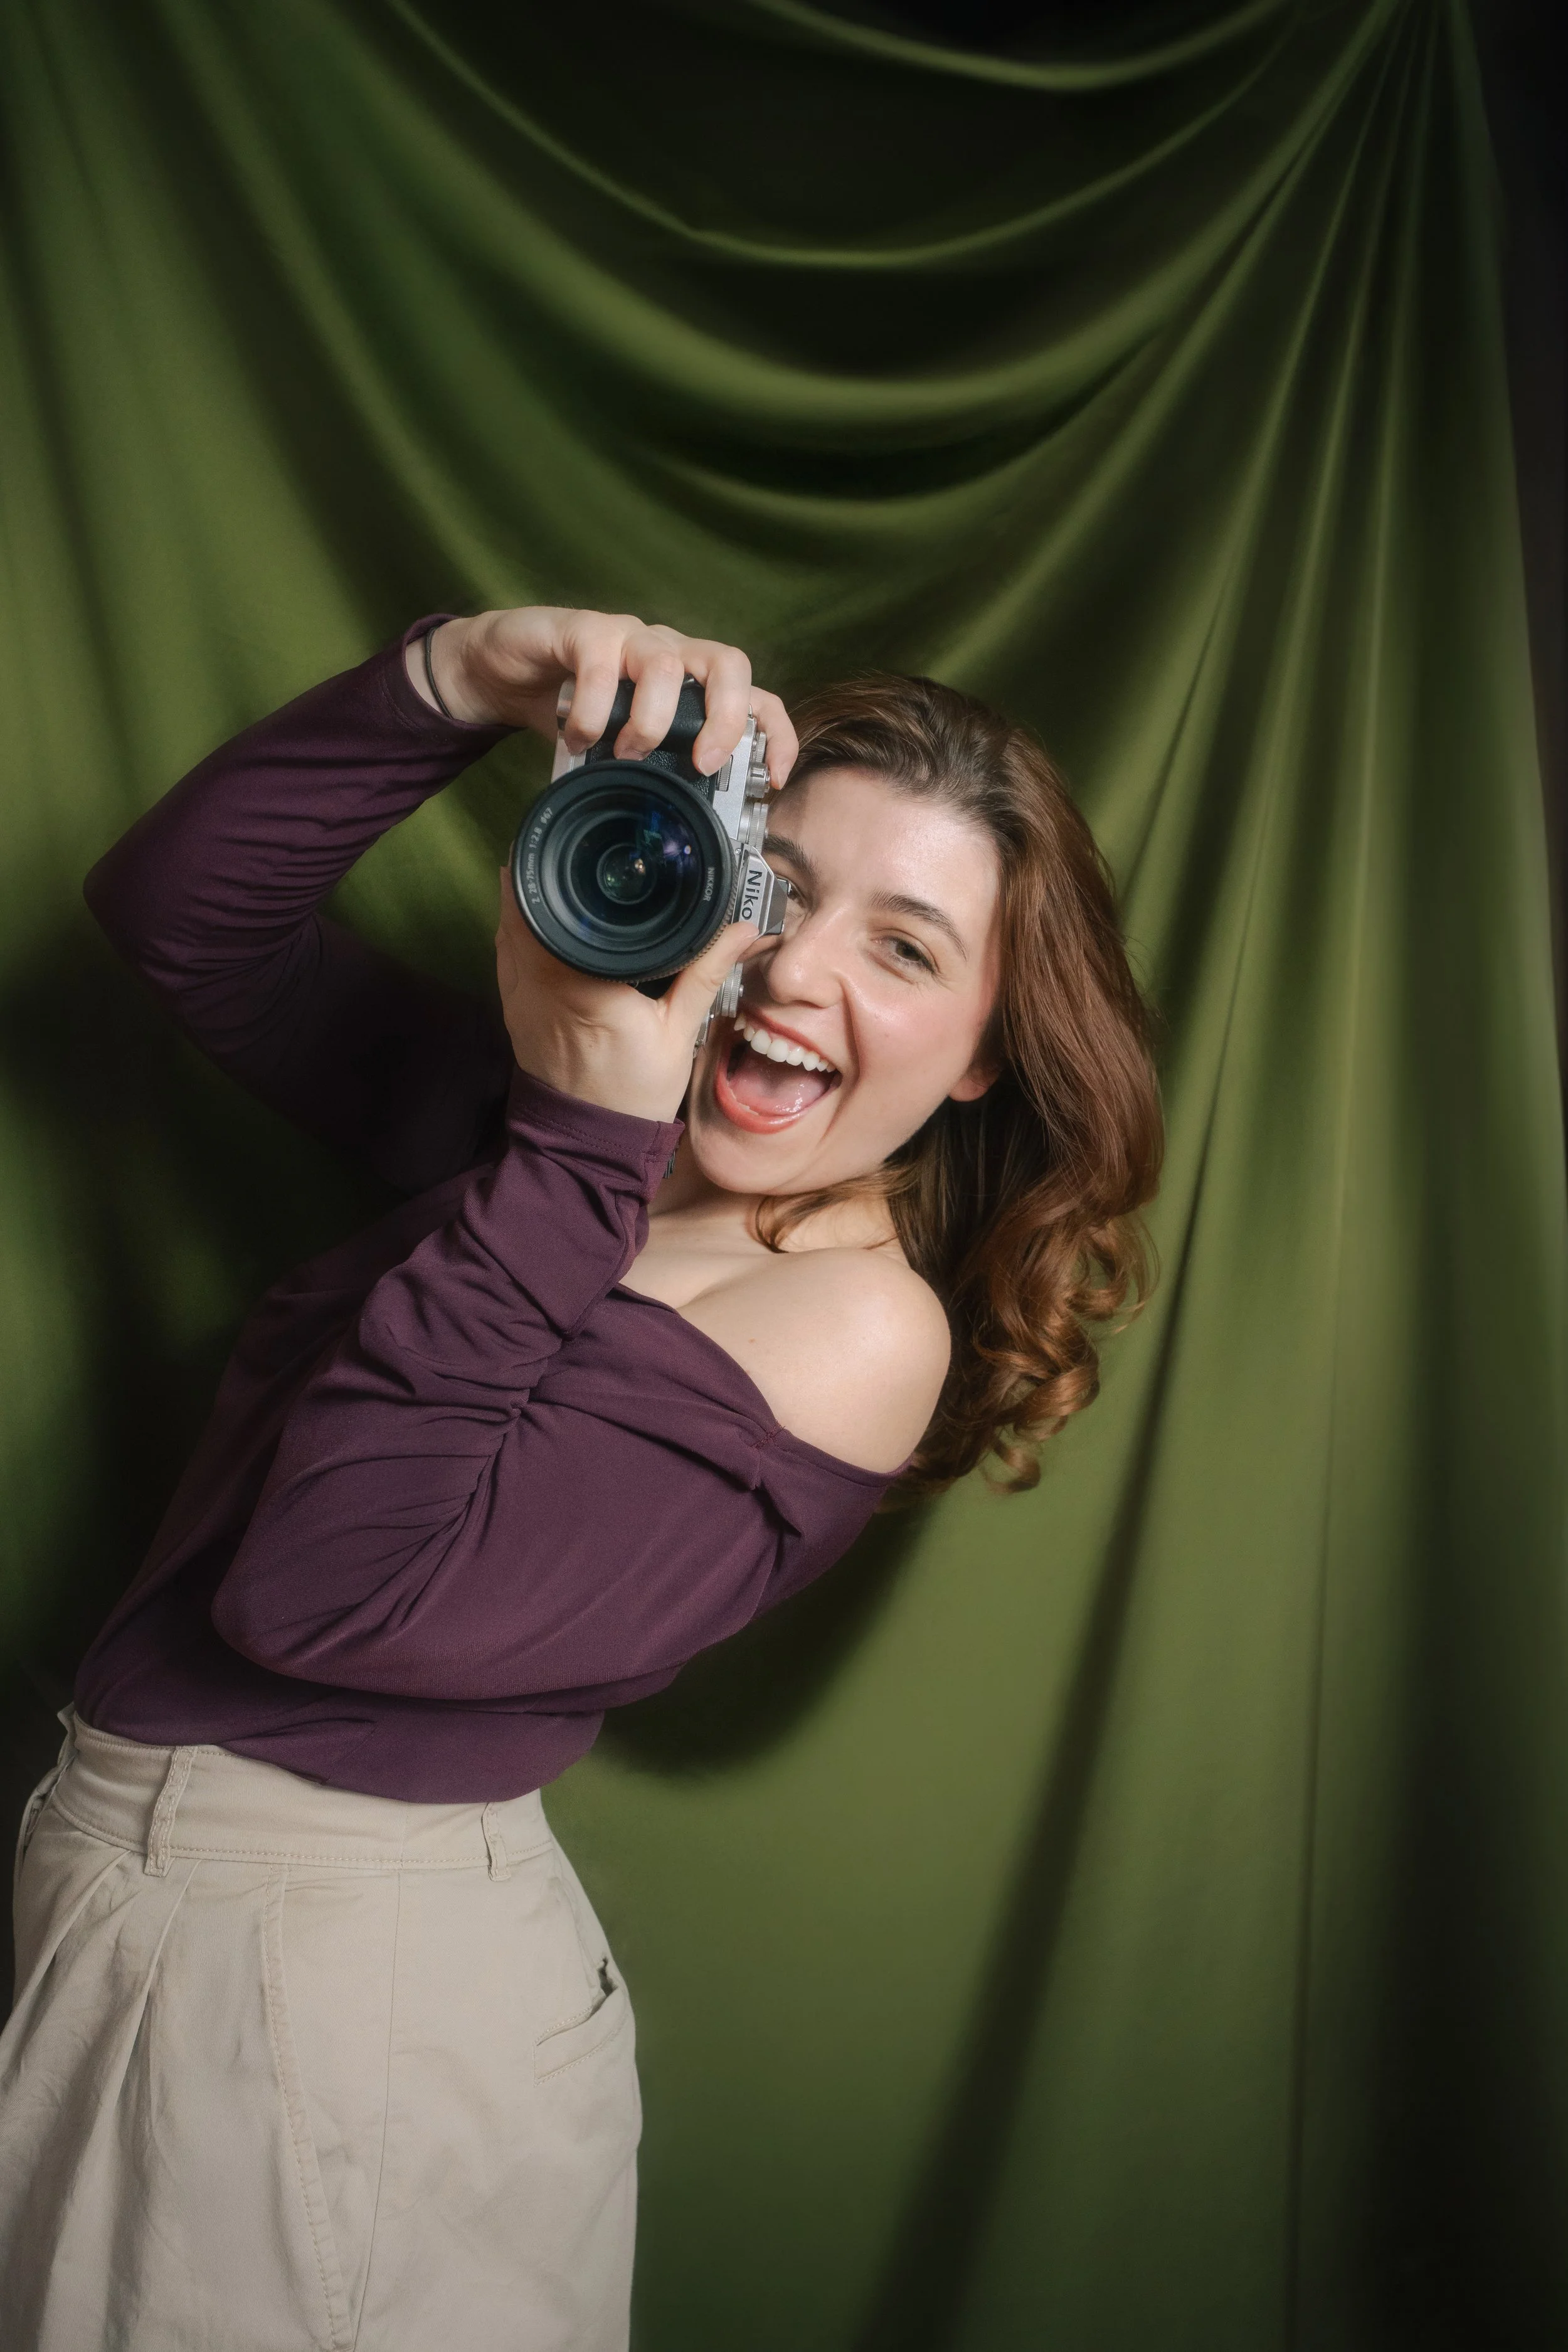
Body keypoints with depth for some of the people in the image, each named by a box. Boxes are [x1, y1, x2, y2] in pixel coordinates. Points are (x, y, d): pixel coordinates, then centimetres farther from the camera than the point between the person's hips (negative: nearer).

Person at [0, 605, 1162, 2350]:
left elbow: (329, 1588, -24)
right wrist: (461, 678, -11)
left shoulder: (864, 1331, -18)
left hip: (357, 1968, -7)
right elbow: (174, 908, 2)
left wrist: (575, 1141, -22)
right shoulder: (558, 1125, 1)